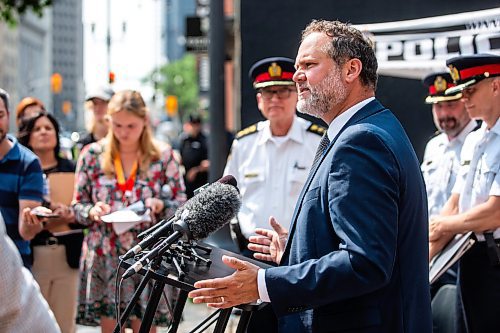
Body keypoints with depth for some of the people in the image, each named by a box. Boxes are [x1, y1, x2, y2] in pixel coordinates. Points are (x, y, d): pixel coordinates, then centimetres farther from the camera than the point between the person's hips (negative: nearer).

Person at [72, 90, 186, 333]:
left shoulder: (163, 155, 3)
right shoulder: (91, 155, 5)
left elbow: (181, 205, 5)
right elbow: (78, 206, 9)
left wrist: (160, 205, -16)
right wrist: (92, 211, -13)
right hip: (105, 256, 1)